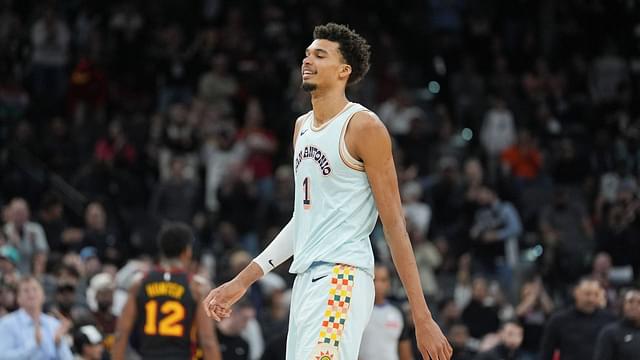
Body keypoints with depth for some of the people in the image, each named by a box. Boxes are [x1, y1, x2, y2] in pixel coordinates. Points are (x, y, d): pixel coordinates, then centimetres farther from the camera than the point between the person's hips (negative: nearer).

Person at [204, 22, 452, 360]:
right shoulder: (302, 126, 18)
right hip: (306, 280, 9)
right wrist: (243, 281, 23)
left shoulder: (364, 126, -7)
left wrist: (422, 318, -12)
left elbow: (394, 225, -9)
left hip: (342, 278, -9)